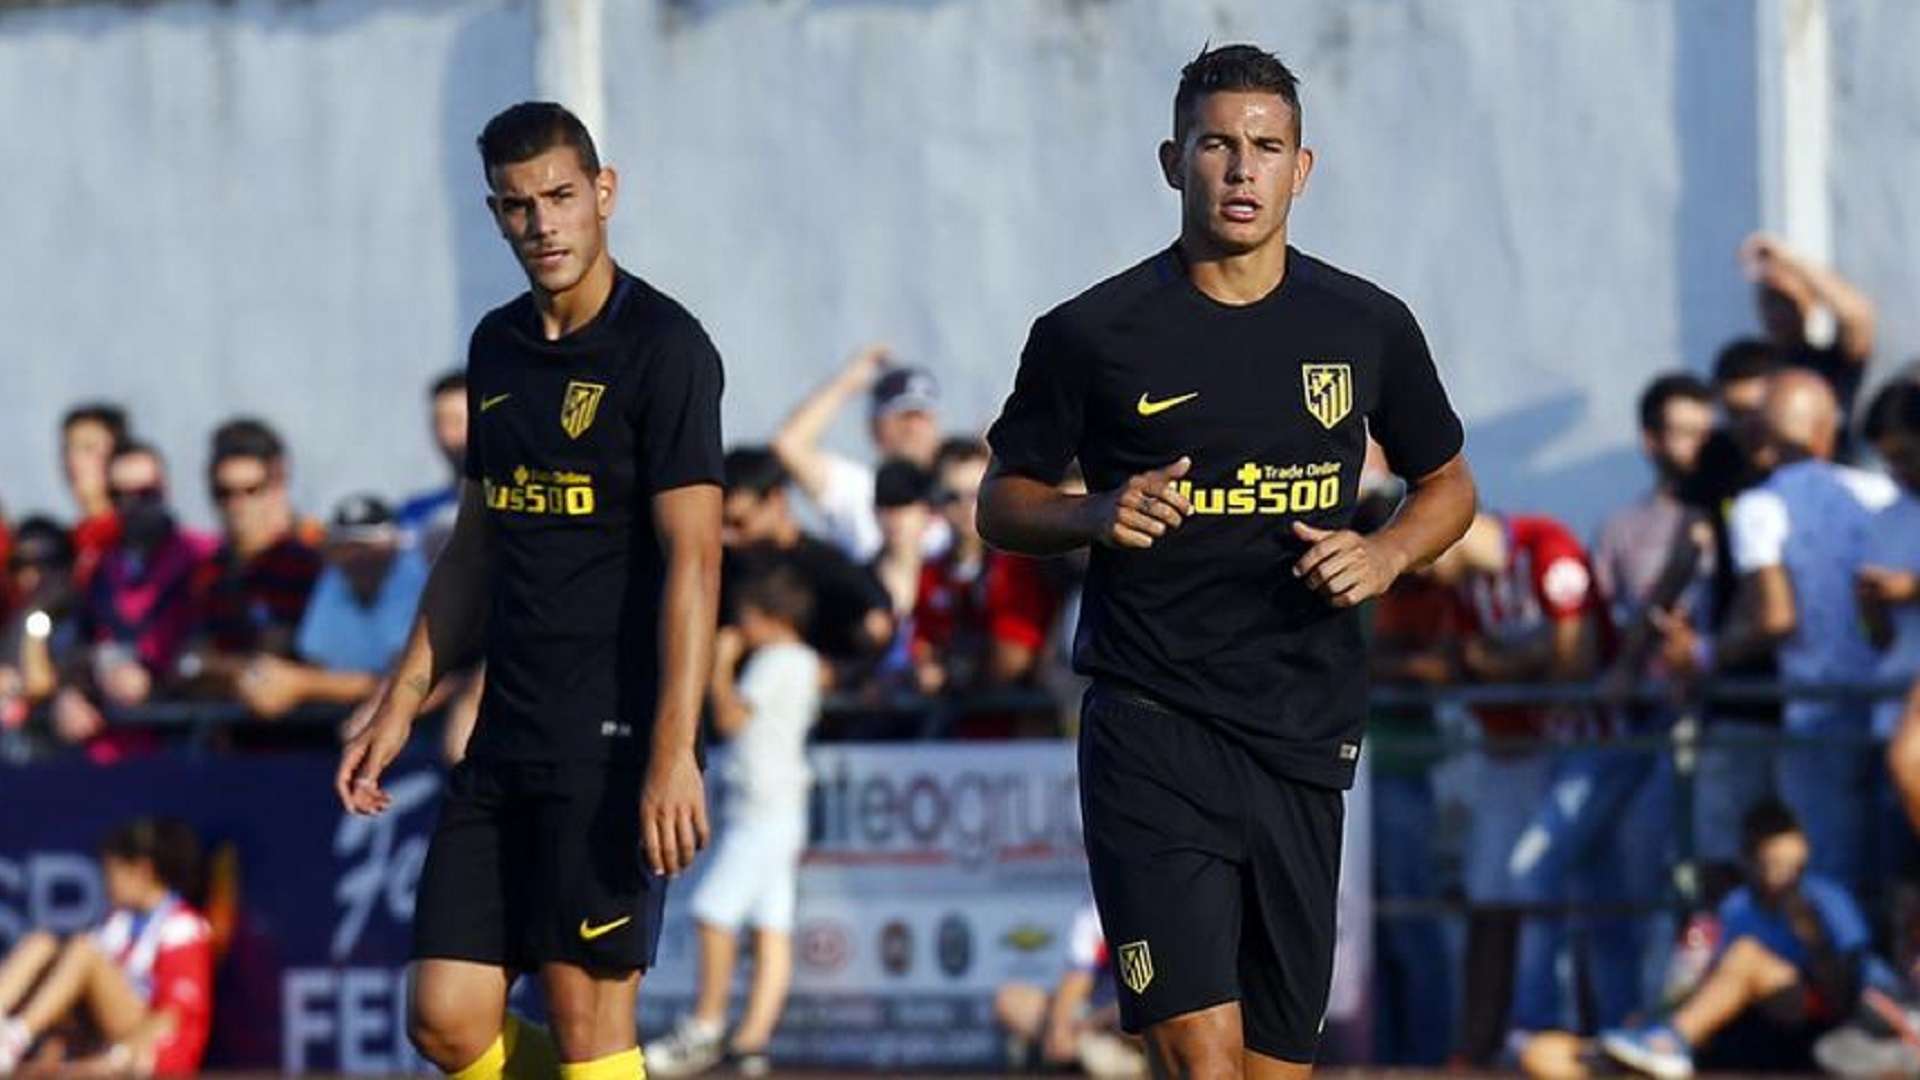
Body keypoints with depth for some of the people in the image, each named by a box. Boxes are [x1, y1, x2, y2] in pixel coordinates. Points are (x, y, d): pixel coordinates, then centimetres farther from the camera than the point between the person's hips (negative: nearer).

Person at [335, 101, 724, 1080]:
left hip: (610, 741, -7)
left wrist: (672, 752, -22)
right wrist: (400, 705, 19)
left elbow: (692, 559, -14)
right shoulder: (497, 347, 14)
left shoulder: (662, 347, -8)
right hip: (506, 735, 7)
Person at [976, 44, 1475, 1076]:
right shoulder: (1090, 334, -1)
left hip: (1306, 737, 4)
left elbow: (1446, 480, 20)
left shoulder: (1366, 327, 7)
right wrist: (1099, 514, -12)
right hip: (1151, 729, -4)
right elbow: (1002, 502, 9)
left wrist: (1386, 555, -1)